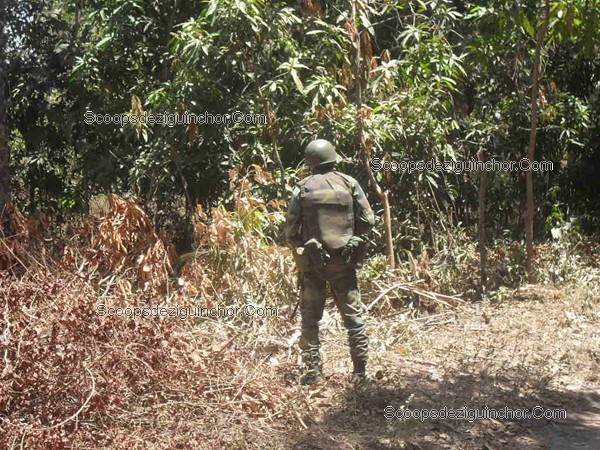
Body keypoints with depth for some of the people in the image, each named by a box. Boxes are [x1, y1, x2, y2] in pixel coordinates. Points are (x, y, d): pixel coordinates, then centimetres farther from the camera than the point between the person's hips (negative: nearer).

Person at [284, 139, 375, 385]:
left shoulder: (302, 188, -3)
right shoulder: (350, 184, -1)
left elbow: (290, 229, -4)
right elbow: (368, 220, -2)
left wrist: (299, 248, 14)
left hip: (312, 262, -1)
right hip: (344, 261, 1)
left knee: (310, 317, 9)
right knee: (353, 314, 10)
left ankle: (312, 371, 8)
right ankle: (360, 370, 11)